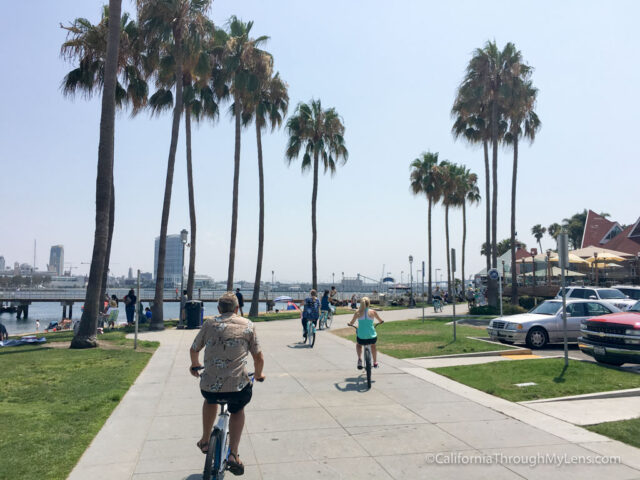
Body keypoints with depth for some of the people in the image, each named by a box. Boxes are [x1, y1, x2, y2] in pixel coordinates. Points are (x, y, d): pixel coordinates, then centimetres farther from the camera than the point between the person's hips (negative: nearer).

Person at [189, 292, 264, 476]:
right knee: (238, 410, 31)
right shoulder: (248, 325, 6)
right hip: (238, 386, -1)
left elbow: (194, 350, 22)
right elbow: (259, 358, 9)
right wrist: (258, 375, 29)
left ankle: (205, 441, 43)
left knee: (210, 399, 37)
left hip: (209, 386, 1)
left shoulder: (210, 324, 9)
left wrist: (195, 366, 44)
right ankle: (233, 454, 17)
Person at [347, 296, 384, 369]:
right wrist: (381, 322, 34)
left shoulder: (357, 312, -4)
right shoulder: (373, 312, -4)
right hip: (372, 337, 1)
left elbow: (351, 323, 5)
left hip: (361, 338, 0)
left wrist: (349, 324, 27)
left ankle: (359, 359, 12)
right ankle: (375, 363, 41)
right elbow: (380, 321, 11)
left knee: (358, 344, 35)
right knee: (373, 345, 36)